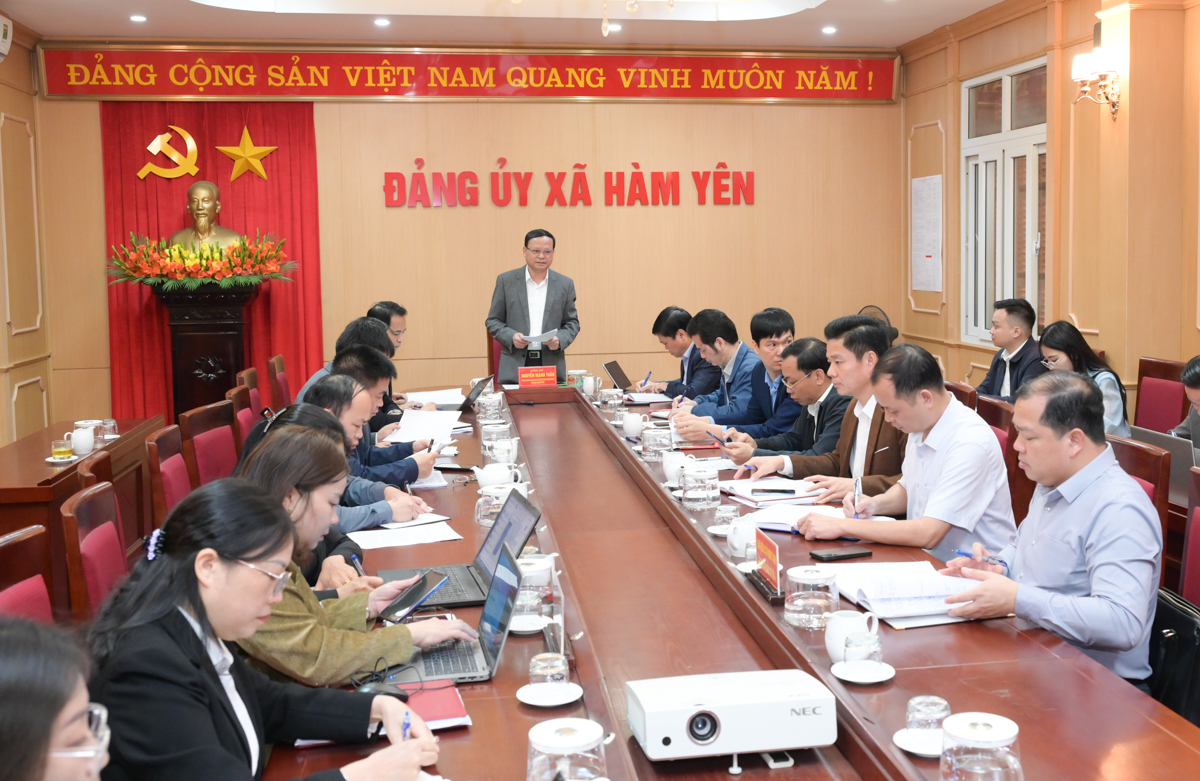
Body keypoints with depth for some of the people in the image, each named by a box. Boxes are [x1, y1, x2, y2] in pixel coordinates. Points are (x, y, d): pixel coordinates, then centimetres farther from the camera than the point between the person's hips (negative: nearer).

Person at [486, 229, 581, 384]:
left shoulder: (565, 284, 8)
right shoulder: (506, 281, 5)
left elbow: (572, 322, 11)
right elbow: (493, 321, 7)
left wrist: (560, 339, -10)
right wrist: (511, 336, -13)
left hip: (551, 366, 1)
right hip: (515, 365, -1)